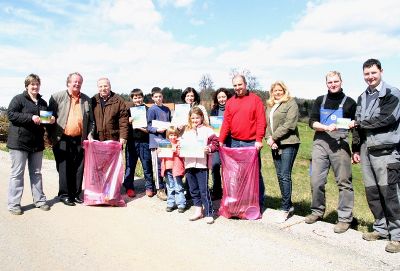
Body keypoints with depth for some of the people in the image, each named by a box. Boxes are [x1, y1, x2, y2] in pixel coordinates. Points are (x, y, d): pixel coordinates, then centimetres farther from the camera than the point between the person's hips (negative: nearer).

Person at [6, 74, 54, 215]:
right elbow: (11, 114, -15)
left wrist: (51, 120, 2)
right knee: (17, 173, -1)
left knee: (36, 173, 13)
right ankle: (13, 204, 6)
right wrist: (31, 117, -23)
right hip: (19, 142, -6)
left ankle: (39, 200, 21)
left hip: (37, 143, 6)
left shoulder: (43, 102, 16)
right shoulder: (18, 99, -4)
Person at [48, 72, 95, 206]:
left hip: (80, 140, 3)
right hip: (62, 139, -3)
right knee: (64, 168, 2)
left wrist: (89, 134, 1)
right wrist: (52, 136, -5)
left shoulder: (87, 100, 11)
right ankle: (64, 194, 13)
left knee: (78, 168, 7)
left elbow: (91, 121, 14)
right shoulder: (57, 97, 2)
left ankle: (76, 194, 19)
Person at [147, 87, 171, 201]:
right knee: (158, 166, -2)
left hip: (166, 140, 6)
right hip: (156, 141, -6)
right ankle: (160, 189, 7)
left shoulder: (167, 109, 14)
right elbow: (149, 126, -6)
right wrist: (157, 130, -22)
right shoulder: (152, 110, -3)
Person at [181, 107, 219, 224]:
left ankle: (209, 214, 6)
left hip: (202, 164, -6)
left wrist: (210, 149, -22)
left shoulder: (206, 130, -1)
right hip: (189, 164, 6)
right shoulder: (187, 131, 15)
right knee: (193, 190, 14)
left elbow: (215, 142, -5)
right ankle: (198, 210, 28)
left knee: (204, 190, -3)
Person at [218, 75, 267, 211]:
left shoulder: (255, 99, 1)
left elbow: (261, 121, -6)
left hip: (251, 143, -4)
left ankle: (259, 203, 12)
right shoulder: (230, 102, 11)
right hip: (235, 143, 4)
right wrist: (221, 141, 0)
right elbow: (226, 123, 7)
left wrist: (259, 139, -14)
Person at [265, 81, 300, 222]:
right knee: (280, 176, 9)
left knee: (285, 175, -8)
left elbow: (289, 124, -13)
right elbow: (267, 124, 14)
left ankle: (286, 208, 1)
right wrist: (268, 138, -4)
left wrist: (273, 137, -13)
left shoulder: (291, 103, -2)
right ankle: (289, 205, 20)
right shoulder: (269, 106, 19)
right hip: (275, 145, 7)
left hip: (288, 143, -7)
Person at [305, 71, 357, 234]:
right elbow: (312, 122, 5)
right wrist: (326, 127, -13)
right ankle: (317, 212, 21)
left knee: (344, 182, -3)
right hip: (320, 143, 2)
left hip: (340, 145, -2)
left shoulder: (349, 102, 10)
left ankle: (345, 218, 6)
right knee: (316, 181, 5)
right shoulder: (320, 101, 15)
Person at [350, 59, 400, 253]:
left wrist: (359, 123, -5)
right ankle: (381, 228, 22)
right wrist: (357, 149, 15)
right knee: (372, 192, 9)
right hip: (367, 149, 6)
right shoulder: (362, 98, 18)